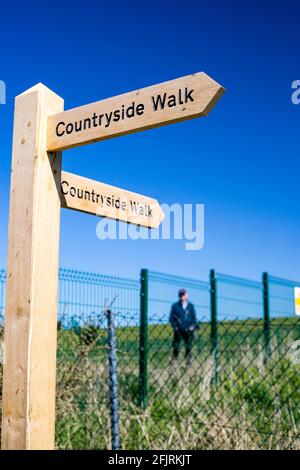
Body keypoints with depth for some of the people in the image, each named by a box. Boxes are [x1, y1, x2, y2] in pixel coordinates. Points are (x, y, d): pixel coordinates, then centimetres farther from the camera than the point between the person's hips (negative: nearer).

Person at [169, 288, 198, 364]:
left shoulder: (191, 306, 10)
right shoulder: (175, 306, 5)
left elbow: (194, 317, 14)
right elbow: (171, 318, 7)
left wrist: (193, 326, -2)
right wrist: (175, 326, -6)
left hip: (188, 330, 1)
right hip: (178, 330, -1)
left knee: (189, 347, 2)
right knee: (176, 346, -4)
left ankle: (188, 361, 10)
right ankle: (173, 361, 2)